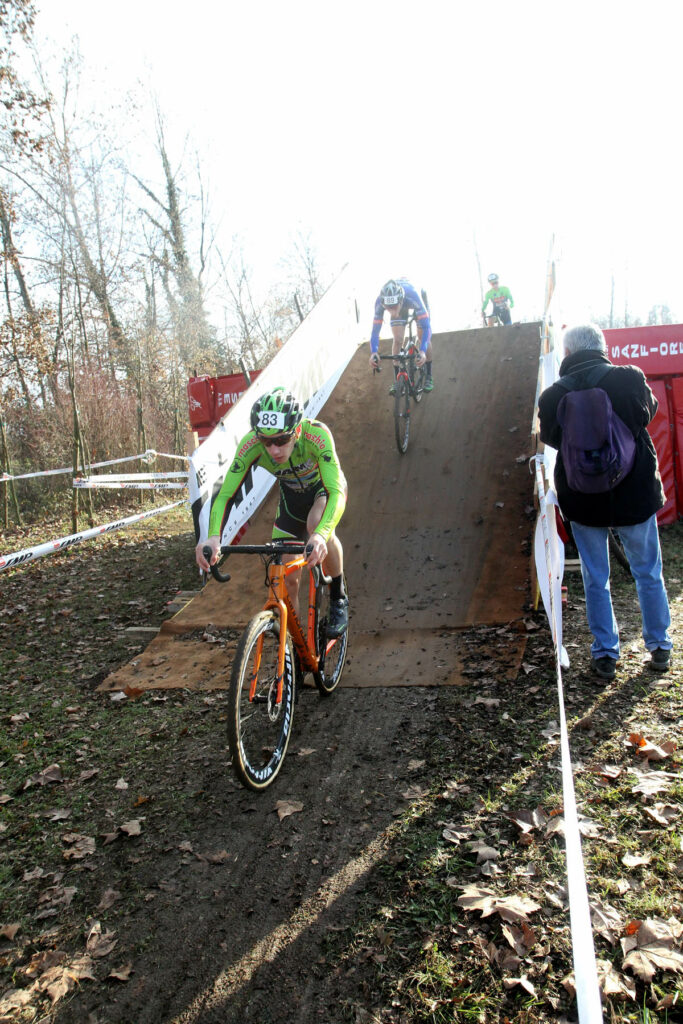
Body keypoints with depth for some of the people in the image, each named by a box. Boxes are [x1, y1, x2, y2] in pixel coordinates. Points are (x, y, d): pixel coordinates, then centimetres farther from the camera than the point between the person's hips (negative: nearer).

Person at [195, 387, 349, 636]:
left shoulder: (316, 434, -39)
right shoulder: (250, 445, -32)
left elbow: (336, 492, -47)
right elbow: (225, 495, -32)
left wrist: (321, 535, -64)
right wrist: (213, 537, -51)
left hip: (325, 487, -3)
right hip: (292, 496, 3)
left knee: (317, 523, -38)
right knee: (286, 579, -5)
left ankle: (338, 598, -14)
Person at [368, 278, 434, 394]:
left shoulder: (412, 295, -47)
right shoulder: (380, 302, -40)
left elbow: (426, 326, -47)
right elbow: (375, 329, -33)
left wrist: (423, 351, -59)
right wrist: (373, 352, -49)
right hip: (399, 305, 2)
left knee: (423, 338, -8)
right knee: (398, 340, -12)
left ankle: (429, 376, 10)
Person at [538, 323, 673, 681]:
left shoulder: (552, 396, -12)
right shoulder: (631, 379, -13)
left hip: (583, 500, 0)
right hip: (636, 495, 0)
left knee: (595, 579, 14)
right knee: (649, 573, 18)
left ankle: (605, 654, 20)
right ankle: (659, 647, 31)